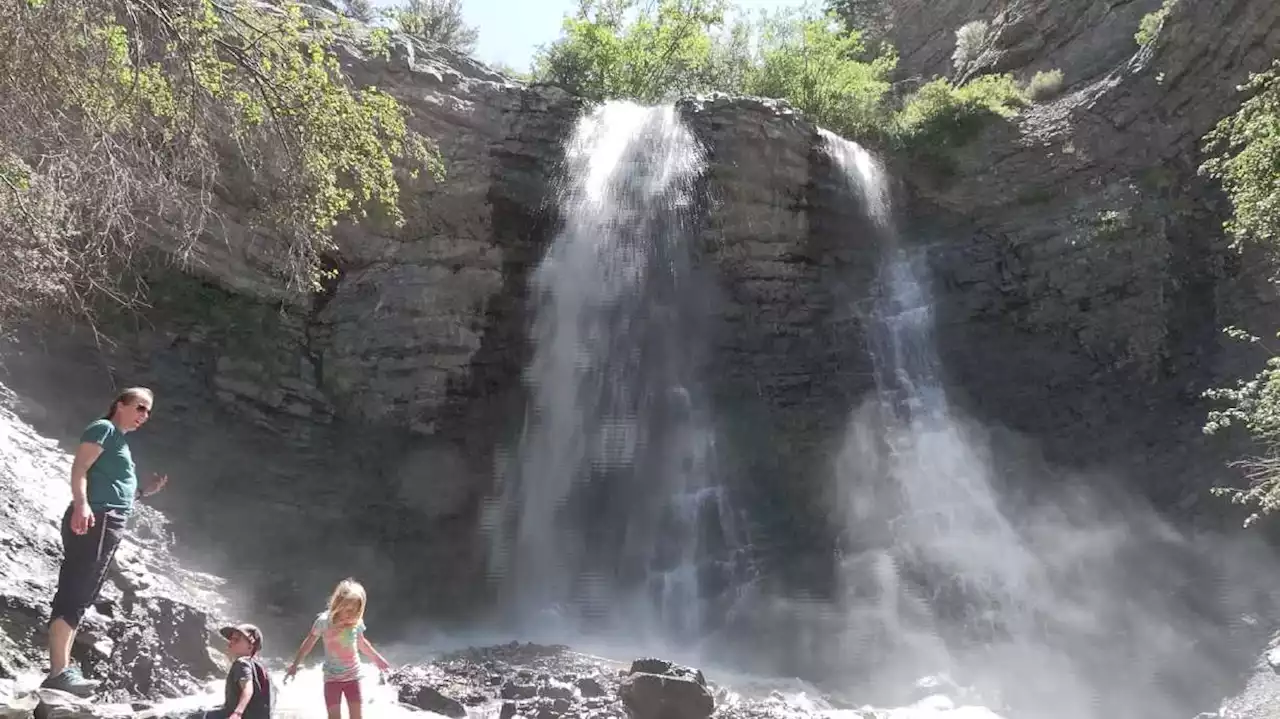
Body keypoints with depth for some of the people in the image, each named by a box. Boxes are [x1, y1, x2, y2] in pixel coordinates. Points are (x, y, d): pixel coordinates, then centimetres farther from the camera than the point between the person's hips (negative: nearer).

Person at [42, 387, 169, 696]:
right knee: (73, 593, -14)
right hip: (94, 519, -10)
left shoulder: (120, 442, 27)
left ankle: (62, 668, 9)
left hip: (110, 524, 10)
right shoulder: (104, 429, 1)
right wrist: (81, 504, -29)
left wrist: (146, 491, 20)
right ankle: (59, 671, -19)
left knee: (79, 597, 7)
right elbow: (79, 468, -14)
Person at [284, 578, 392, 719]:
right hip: (332, 677, -2)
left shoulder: (357, 621, -7)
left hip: (353, 676, 2)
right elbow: (309, 644, -3)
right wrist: (295, 665, 0)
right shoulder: (324, 621, -17)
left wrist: (377, 659, 23)